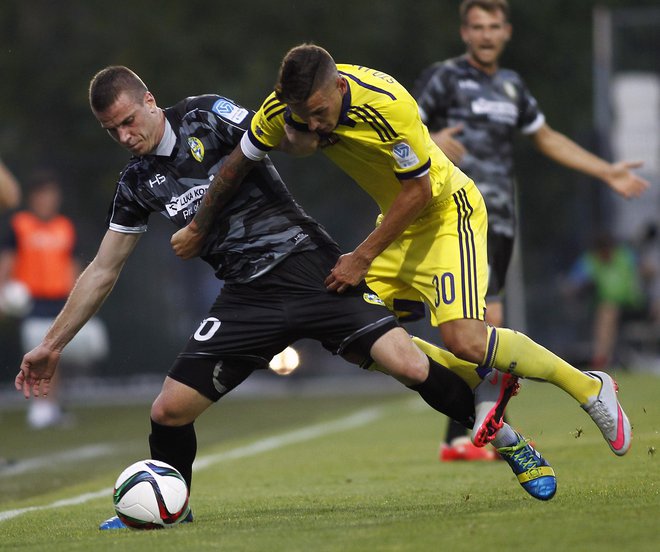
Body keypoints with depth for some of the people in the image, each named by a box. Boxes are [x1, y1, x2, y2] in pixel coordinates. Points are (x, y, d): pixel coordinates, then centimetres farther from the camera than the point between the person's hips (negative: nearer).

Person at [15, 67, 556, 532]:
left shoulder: (206, 116, -2)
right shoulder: (138, 184, 10)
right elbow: (103, 271, 17)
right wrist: (52, 345, 17)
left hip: (307, 260, -4)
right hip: (248, 297, 4)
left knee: (410, 366, -18)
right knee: (169, 409, -7)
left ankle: (509, 443, 2)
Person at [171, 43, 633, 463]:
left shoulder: (387, 104, -34)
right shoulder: (286, 106, -16)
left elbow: (418, 190, -23)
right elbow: (239, 163, 2)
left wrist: (362, 258, -19)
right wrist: (198, 229, 3)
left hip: (447, 212, -7)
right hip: (399, 221, 7)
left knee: (465, 341, -23)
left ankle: (590, 388, -4)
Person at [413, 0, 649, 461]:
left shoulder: (511, 85, 17)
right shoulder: (443, 77, -2)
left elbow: (547, 138, 29)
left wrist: (607, 172, 27)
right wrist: (430, 143, -26)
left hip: (500, 222, 6)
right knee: (488, 318, -17)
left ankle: (457, 439, 13)